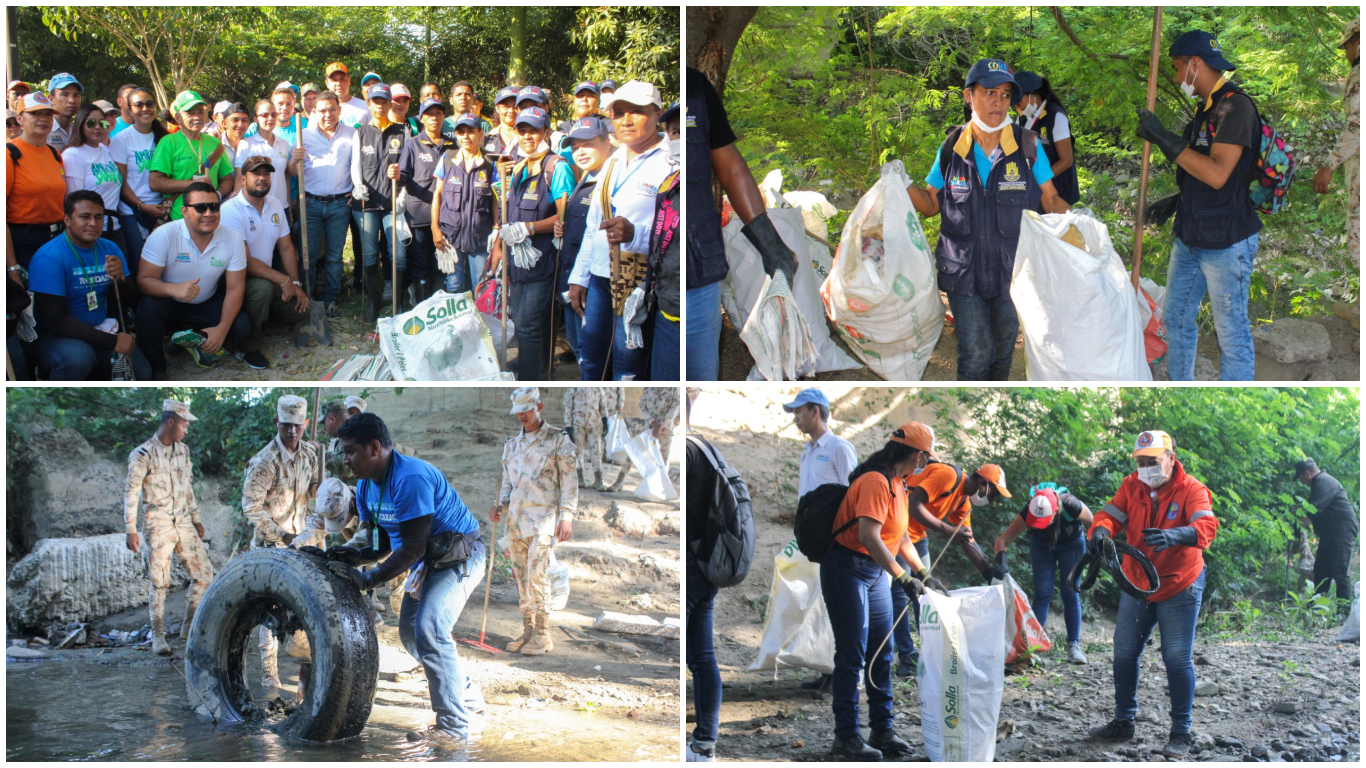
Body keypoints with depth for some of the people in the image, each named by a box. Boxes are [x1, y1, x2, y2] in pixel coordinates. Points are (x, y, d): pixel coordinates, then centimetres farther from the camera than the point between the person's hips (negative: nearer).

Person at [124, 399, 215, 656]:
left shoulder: (183, 450, 10)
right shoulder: (143, 454, -10)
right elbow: (130, 493, -10)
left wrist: (196, 518, 20)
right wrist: (130, 530, -15)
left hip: (183, 522, 6)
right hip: (157, 525, -6)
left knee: (204, 573, 2)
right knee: (160, 582, -4)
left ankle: (189, 626, 16)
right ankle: (158, 637, 7)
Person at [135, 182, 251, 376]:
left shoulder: (233, 240, -13)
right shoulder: (164, 235, -22)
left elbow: (235, 289, -10)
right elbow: (144, 280, -25)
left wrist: (222, 329, -24)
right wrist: (174, 289, -47)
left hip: (206, 305, 3)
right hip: (169, 303, -3)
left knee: (242, 326, -21)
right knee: (149, 306, -35)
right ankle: (155, 367, -11)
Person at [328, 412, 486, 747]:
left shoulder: (410, 478, -28)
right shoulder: (366, 487, 2)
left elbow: (412, 548, -28)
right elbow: (381, 543, 6)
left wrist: (368, 579, -28)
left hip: (460, 554, -10)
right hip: (428, 560, 10)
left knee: (429, 628, -22)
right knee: (409, 631, 15)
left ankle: (454, 726, -18)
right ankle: (460, 684, 39)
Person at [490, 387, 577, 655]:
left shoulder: (558, 440, 1)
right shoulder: (511, 444, 17)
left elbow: (569, 481, -2)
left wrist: (567, 515, -10)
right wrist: (500, 506, 5)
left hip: (543, 516, -6)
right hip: (515, 519, 6)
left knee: (537, 574, -14)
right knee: (521, 578, 5)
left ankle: (543, 636, -10)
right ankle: (528, 631, 12)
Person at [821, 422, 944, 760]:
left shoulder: (897, 485, 12)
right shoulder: (876, 482, -21)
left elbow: (901, 537, 21)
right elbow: (869, 536, -29)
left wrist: (924, 574, 17)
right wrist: (903, 578, -28)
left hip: (876, 572, 10)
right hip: (847, 569, -10)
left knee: (882, 652, 10)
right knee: (852, 655, -6)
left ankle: (882, 730, 17)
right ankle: (846, 736, 0)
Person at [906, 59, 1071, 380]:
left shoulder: (1027, 146, -6)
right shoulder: (952, 148, -2)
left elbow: (1050, 200, 0)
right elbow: (931, 204, 6)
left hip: (1012, 269, 0)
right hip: (963, 270, 0)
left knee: (1004, 346, 14)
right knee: (975, 351, -2)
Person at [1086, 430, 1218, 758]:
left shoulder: (1191, 489, -16)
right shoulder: (1131, 486, -2)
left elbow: (1207, 526, -31)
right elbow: (1110, 514, -11)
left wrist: (1175, 536, -52)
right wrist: (1101, 530, -37)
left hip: (1179, 588, -5)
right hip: (1136, 585, 5)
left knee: (1177, 659, -6)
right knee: (1124, 654, 9)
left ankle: (1181, 733, 5)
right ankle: (1123, 722, 24)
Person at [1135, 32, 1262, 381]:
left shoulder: (1236, 106, -17)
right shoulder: (1206, 108, 12)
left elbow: (1217, 175, -27)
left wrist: (1164, 139, -24)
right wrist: (1176, 202, 11)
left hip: (1226, 242, -10)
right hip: (1190, 236, 10)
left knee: (1231, 331, -1)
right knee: (1177, 319, 17)